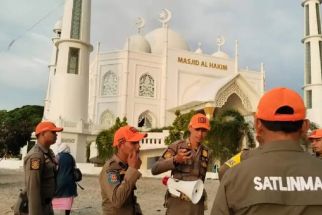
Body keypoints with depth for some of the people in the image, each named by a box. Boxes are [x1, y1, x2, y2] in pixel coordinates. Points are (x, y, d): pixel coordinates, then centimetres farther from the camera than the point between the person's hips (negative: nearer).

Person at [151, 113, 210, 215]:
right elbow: (154, 169, -16)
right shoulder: (177, 146, -8)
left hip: (197, 204, 4)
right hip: (177, 203, -4)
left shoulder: (205, 152, 7)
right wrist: (175, 160, -29)